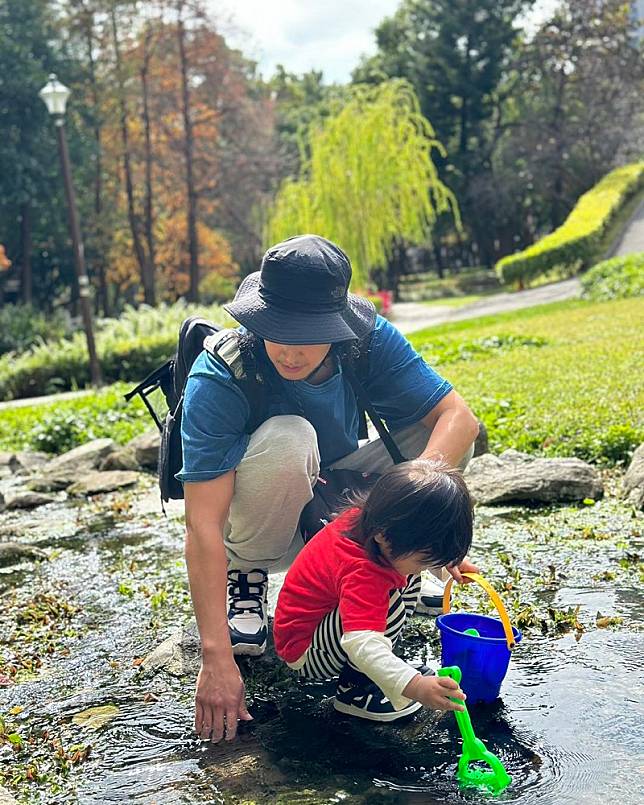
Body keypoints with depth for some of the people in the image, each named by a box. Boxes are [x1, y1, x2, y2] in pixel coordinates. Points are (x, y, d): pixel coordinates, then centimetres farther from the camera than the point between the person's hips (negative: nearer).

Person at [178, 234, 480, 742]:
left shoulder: (369, 340, -20)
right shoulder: (218, 379, -30)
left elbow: (459, 416, -25)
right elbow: (204, 526, -35)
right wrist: (216, 657, -42)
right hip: (260, 526, -3)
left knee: (438, 432, -16)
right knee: (288, 437, -35)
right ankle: (245, 576, -9)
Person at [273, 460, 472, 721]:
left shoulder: (371, 519, -13)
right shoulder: (362, 573, -39)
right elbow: (362, 645, -50)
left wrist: (444, 559, 6)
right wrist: (413, 686, -60)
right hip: (304, 652, -10)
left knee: (409, 577, 10)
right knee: (390, 604, -33)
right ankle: (353, 689, -13)